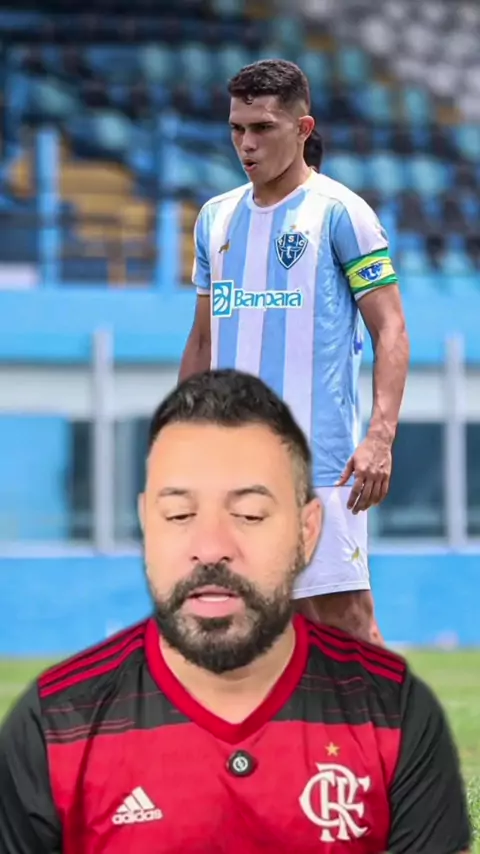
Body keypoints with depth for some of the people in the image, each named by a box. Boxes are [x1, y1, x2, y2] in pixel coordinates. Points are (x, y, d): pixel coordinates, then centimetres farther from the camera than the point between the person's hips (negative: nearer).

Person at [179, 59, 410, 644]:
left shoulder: (338, 212, -3)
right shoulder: (216, 218, 15)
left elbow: (390, 331, -6)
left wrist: (380, 437, -18)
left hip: (320, 460, -6)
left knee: (343, 614, -10)